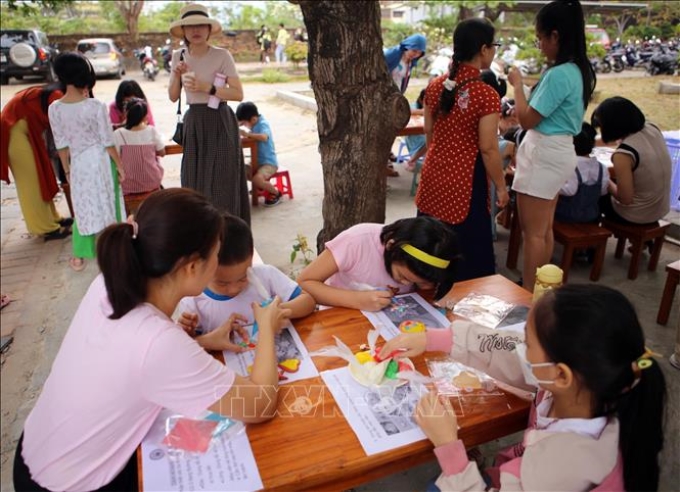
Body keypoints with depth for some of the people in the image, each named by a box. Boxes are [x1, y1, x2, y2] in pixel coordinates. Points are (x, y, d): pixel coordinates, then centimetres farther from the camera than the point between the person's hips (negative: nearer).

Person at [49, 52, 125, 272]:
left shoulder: (54, 109, -6)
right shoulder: (96, 106, -15)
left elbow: (61, 145, 1)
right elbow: (108, 142, -12)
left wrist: (67, 170, 13)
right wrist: (119, 165, -1)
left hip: (78, 163, 3)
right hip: (100, 160, -3)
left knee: (82, 208, 15)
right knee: (105, 206, 10)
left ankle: (79, 257, 22)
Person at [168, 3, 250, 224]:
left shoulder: (221, 55, -8)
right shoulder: (179, 56, 6)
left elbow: (238, 93, -11)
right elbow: (173, 97, 8)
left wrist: (207, 88, -20)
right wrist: (177, 76, -10)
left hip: (219, 123, -5)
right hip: (193, 123, 5)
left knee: (221, 183, -4)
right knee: (194, 183, 7)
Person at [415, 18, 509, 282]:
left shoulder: (435, 86, 1)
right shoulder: (486, 95, -17)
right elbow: (488, 149, -16)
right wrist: (501, 186, -4)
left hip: (434, 174, 6)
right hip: (465, 180, -6)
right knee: (468, 247, 8)